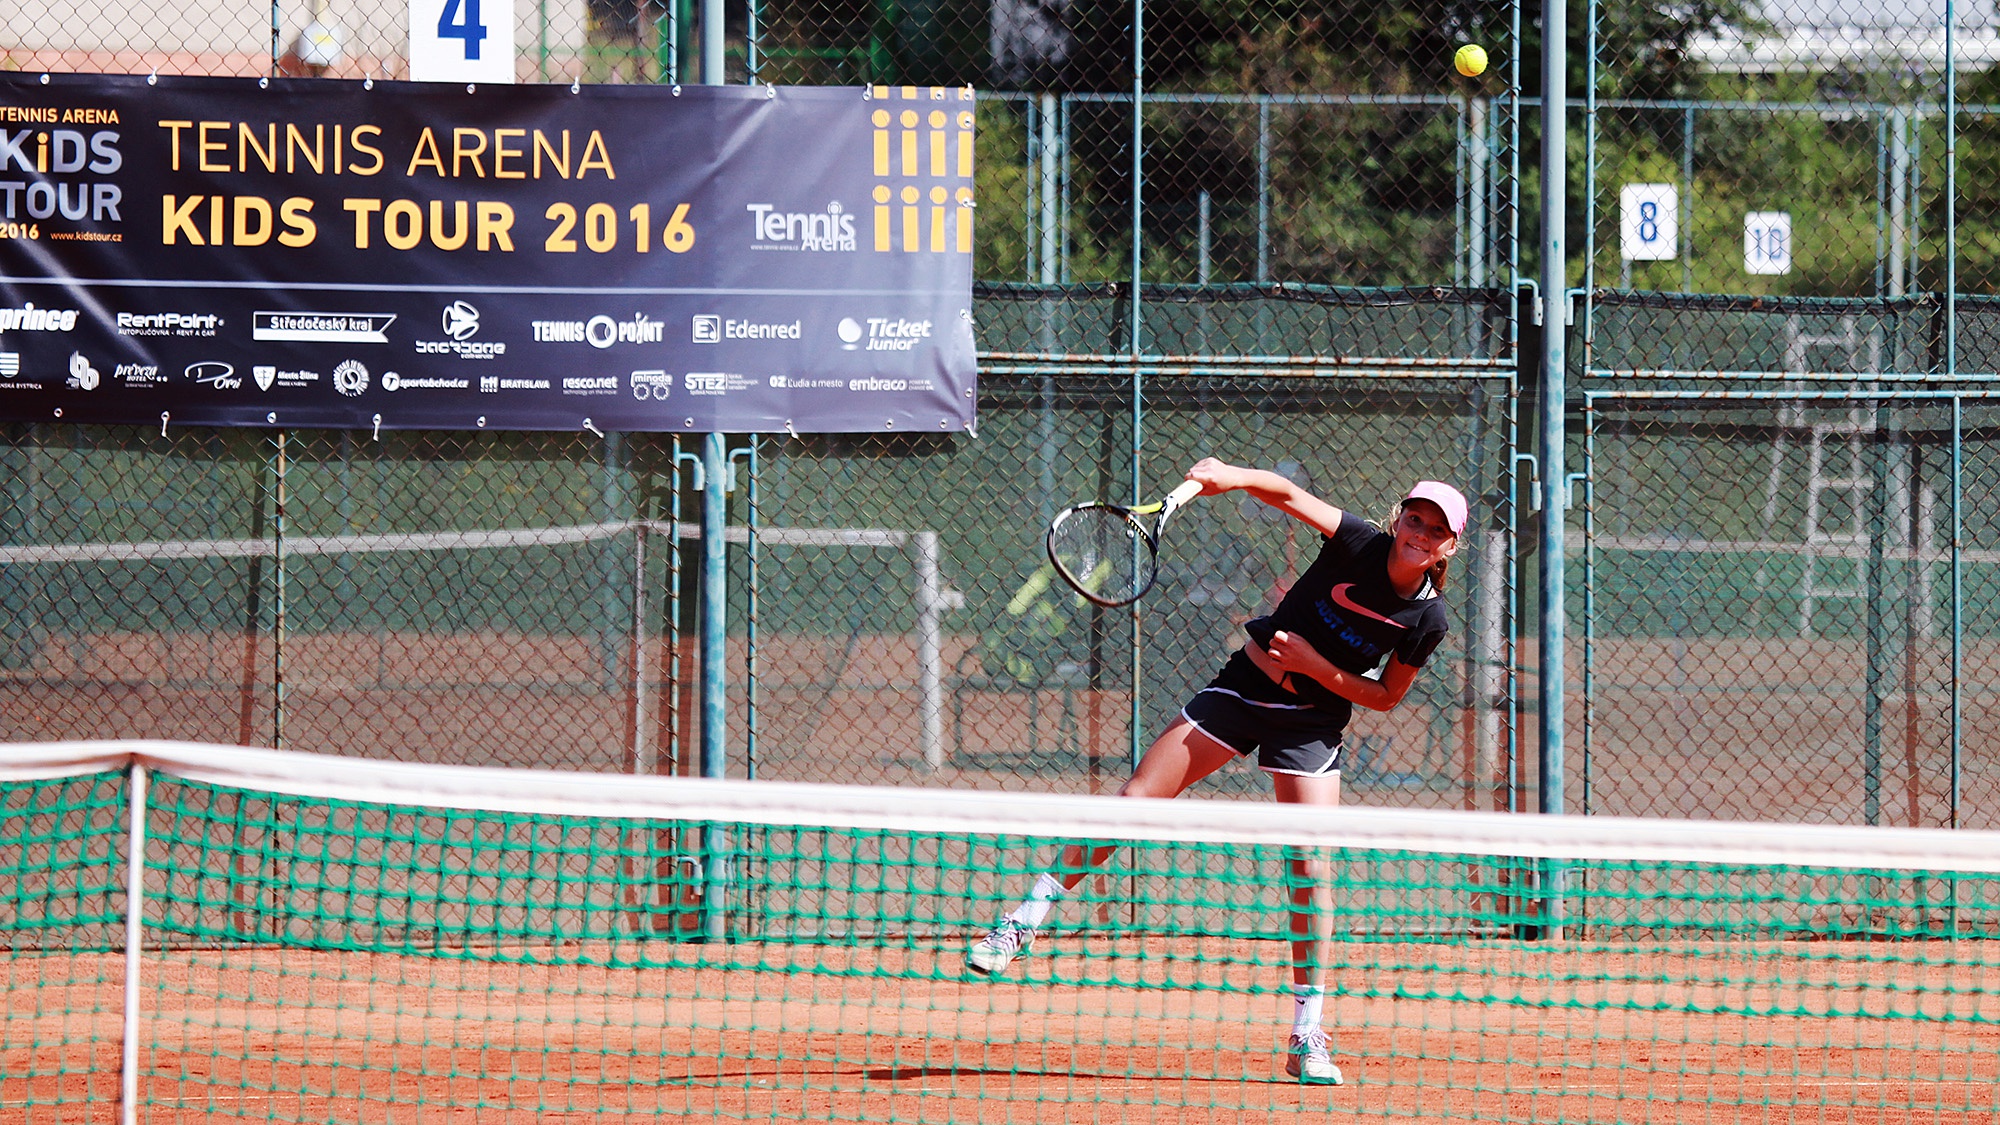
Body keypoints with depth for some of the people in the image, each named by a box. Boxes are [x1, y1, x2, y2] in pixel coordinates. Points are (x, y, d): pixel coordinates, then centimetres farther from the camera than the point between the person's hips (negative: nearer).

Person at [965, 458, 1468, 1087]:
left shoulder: (1428, 620, -12)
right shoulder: (1358, 546, -14)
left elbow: (1385, 697, -3)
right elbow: (1286, 494, -11)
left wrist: (1315, 665, -18)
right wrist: (1233, 477, -31)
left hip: (1314, 722, 0)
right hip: (1246, 683, 0)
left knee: (1312, 867, -11)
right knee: (1135, 801, -5)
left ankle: (1308, 1037, -4)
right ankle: (1026, 921, 8)